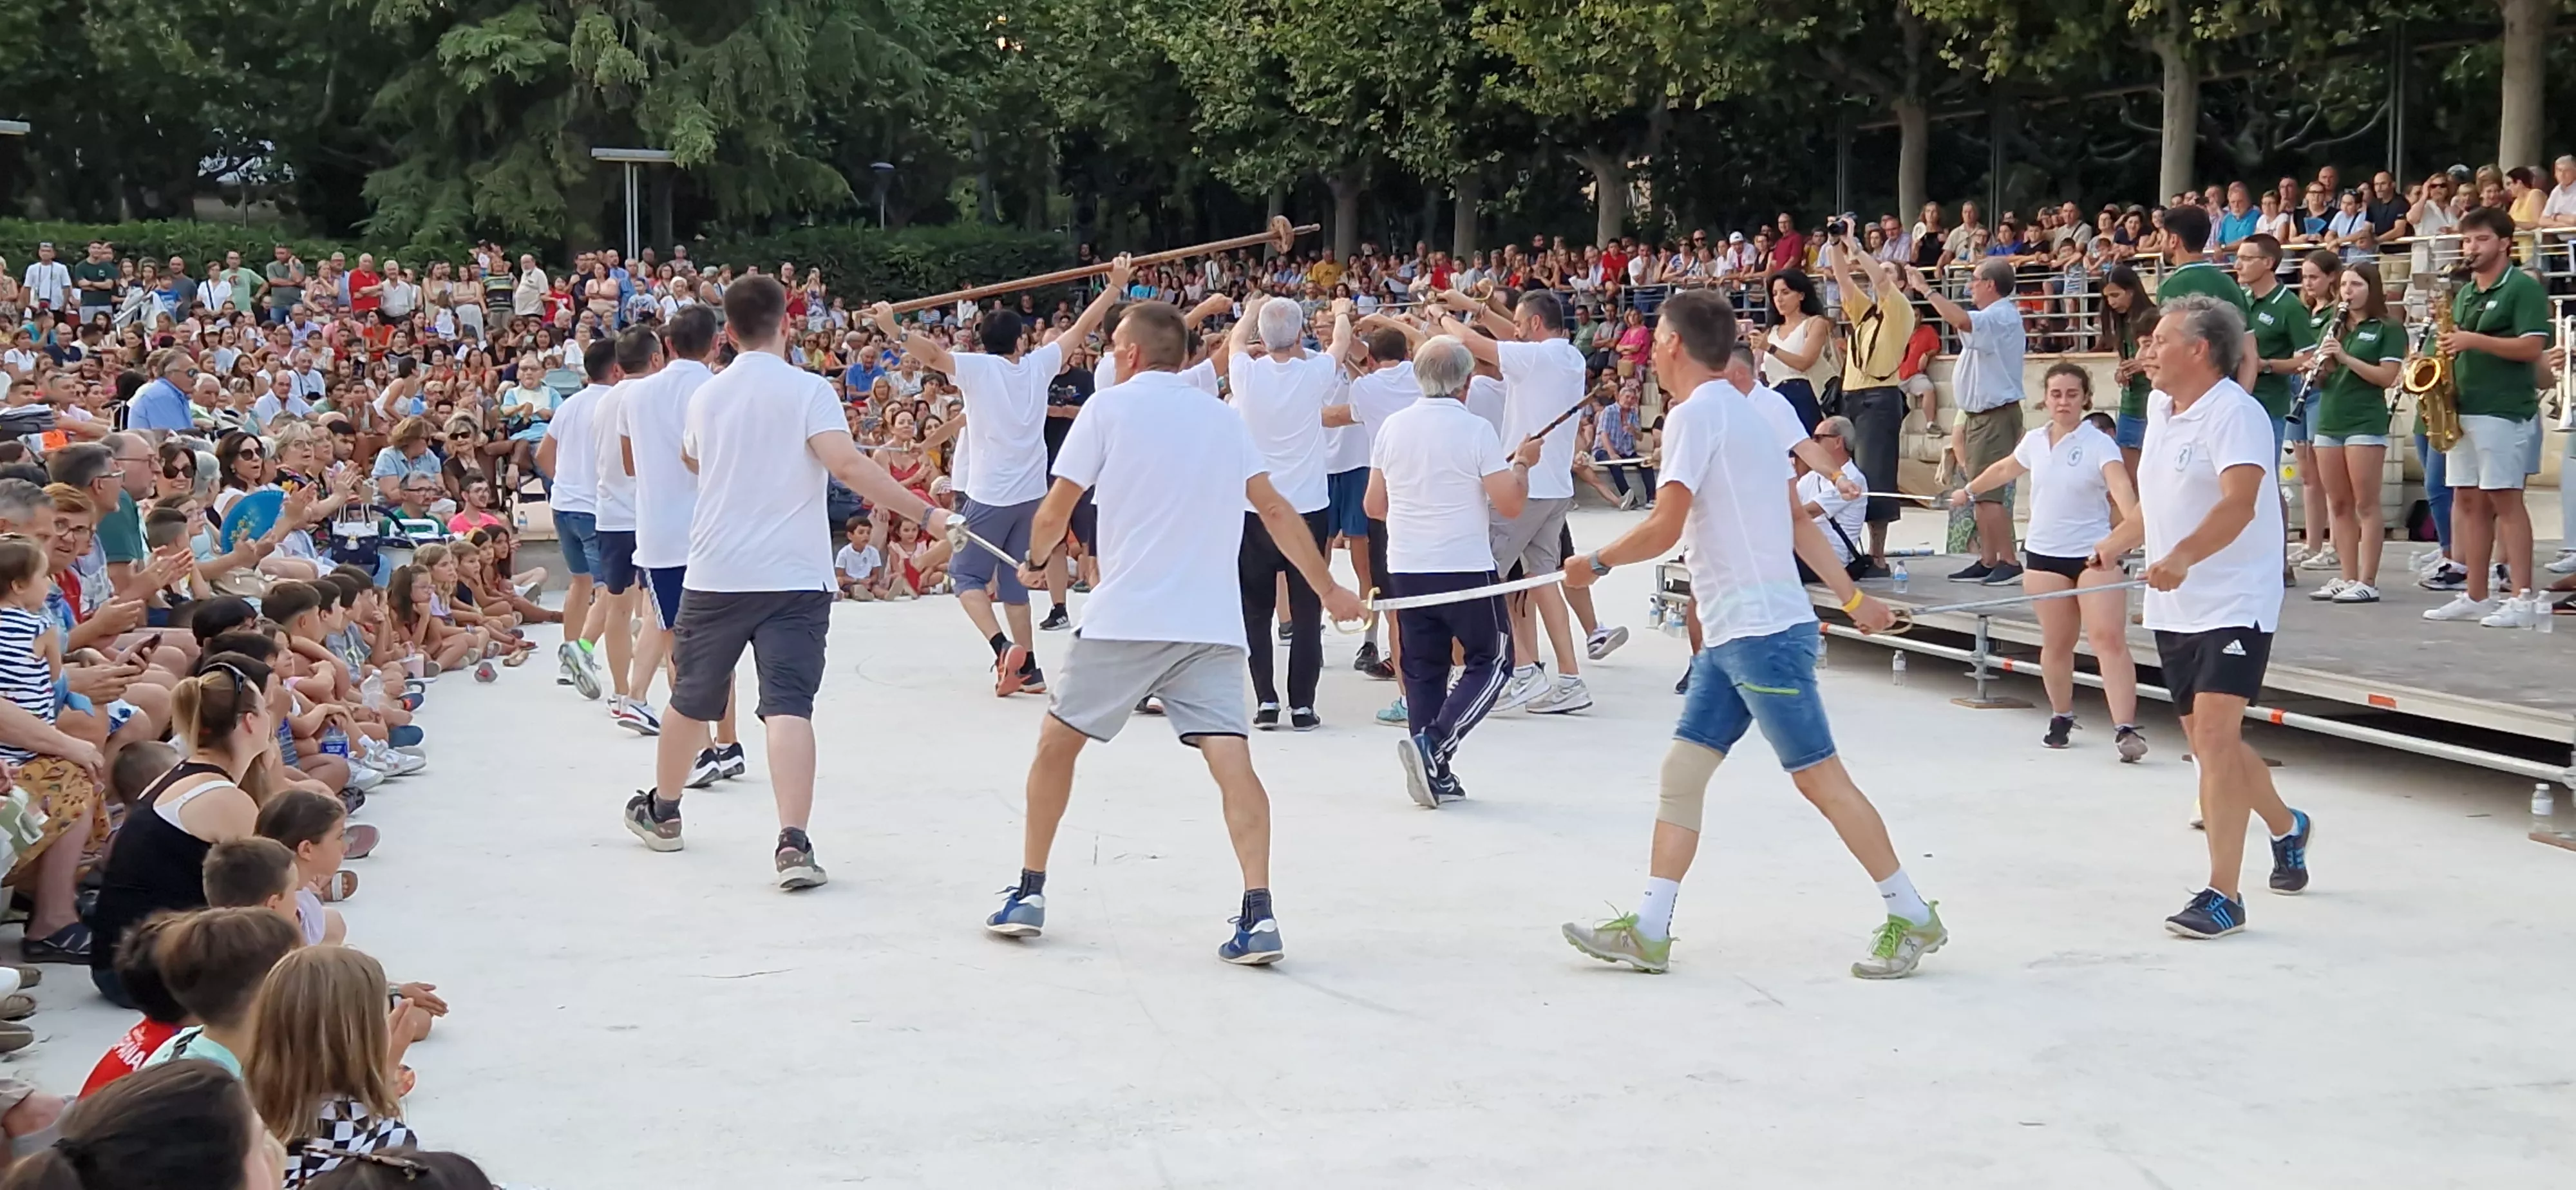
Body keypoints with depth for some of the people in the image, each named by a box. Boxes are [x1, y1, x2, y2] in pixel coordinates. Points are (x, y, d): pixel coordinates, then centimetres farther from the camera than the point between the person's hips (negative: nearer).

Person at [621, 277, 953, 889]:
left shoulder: (705, 396, 9)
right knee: (789, 705, -9)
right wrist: (925, 513, -25)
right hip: (793, 576, -4)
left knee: (692, 698, 19)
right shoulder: (807, 390, -7)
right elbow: (847, 464, -22)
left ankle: (662, 811, 38)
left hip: (715, 572, 4)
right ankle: (793, 841, -23)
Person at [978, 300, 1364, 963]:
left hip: (1125, 617, -3)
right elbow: (1277, 513, 13)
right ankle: (1257, 914, -19)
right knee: (1232, 759, -6)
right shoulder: (1223, 418, 14)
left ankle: (1029, 895, 20)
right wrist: (1329, 590, 19)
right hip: (1212, 623, 3)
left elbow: (1055, 513, 3)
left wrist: (1036, 561, 23)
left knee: (1057, 741, 15)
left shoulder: (1110, 407, 2)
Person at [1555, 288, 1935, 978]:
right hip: (1731, 634, 10)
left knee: (1820, 778, -3)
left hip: (1762, 631, -10)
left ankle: (1912, 919, 5)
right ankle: (1648, 933, 8)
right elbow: (1797, 522, 20)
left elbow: (1664, 529, -18)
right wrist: (1853, 596, 22)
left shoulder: (1695, 414, -12)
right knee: (1682, 772, 7)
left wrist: (1595, 564, -3)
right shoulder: (1748, 413, 17)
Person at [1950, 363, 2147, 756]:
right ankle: (2061, 718, 27)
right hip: (2045, 554, 4)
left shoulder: (2099, 444, -10)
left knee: (2109, 638, -15)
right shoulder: (2035, 442, 6)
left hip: (2095, 553, -4)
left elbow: (2121, 486, -28)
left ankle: (2125, 728, -20)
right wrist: (1968, 491, 41)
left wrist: (2135, 524, -47)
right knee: (2056, 643, 8)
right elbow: (2004, 469, 28)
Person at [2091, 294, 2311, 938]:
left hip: (2234, 604, -9)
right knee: (2207, 742, 17)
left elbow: (2239, 503, -32)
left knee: (2215, 735, -17)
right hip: (2174, 609, 9)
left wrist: (2181, 557, -45)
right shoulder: (2160, 408, 11)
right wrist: (2118, 542, 24)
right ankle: (2285, 827, 44)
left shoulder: (2234, 413, -17)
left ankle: (2223, 896, -14)